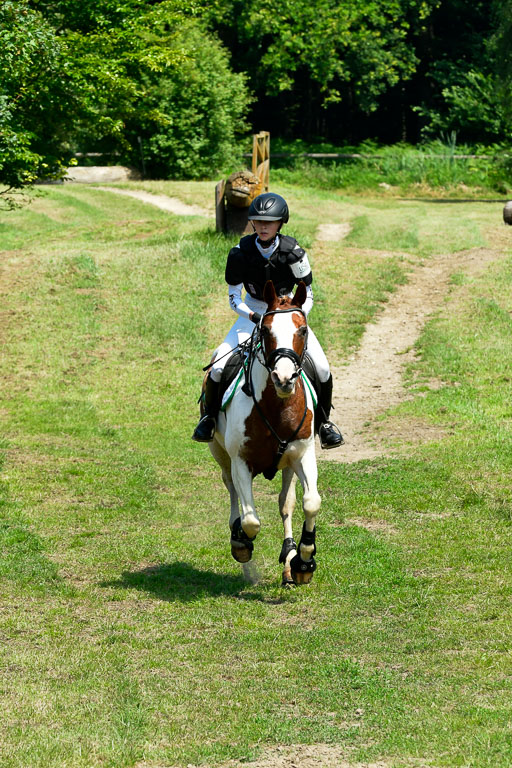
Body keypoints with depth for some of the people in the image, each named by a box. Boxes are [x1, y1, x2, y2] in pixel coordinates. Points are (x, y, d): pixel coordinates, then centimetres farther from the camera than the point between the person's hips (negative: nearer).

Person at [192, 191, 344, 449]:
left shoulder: (293, 252, -16)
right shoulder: (241, 253, -15)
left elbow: (307, 295, -6)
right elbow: (234, 297, -8)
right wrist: (255, 317, -24)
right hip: (252, 312, 0)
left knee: (321, 368, -14)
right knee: (219, 365, -18)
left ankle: (323, 420, 11)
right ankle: (209, 415, 9)